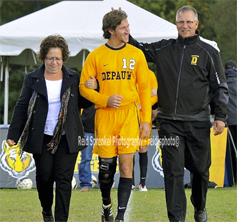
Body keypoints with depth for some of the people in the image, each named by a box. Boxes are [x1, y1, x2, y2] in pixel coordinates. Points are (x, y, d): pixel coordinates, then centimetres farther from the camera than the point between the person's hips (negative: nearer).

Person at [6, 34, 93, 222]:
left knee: (64, 179, -6)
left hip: (67, 139, 0)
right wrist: (13, 135, 2)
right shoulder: (32, 80, 4)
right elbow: (21, 108, 6)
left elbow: (83, 103, 12)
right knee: (44, 177, 2)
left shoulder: (73, 79, 6)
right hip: (42, 139, 0)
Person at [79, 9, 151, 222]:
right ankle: (106, 205, 29)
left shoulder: (136, 54, 6)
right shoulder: (96, 56, 3)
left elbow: (144, 88, 7)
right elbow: (84, 87, 6)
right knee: (106, 165, 4)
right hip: (105, 116, 0)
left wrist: (146, 119, 1)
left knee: (126, 164, -7)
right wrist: (105, 99, -10)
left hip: (129, 116, 0)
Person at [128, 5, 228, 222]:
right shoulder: (163, 49, 8)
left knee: (200, 169, 9)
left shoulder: (209, 52, 3)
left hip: (198, 123, -1)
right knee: (173, 172, -5)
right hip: (169, 123, 1)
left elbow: (220, 87, 4)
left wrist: (220, 116, -3)